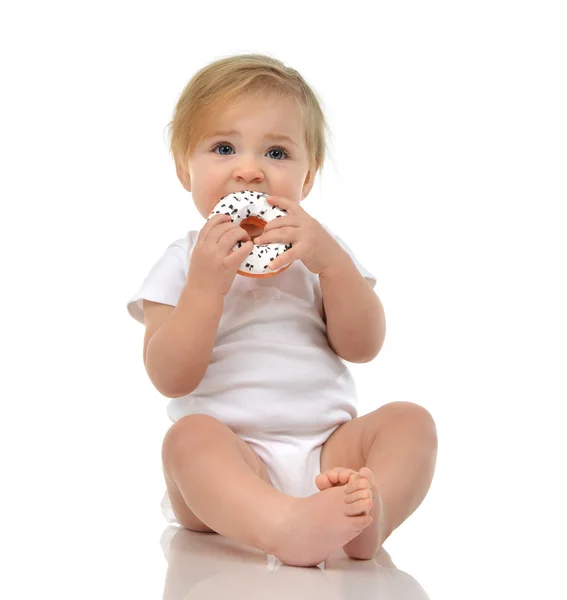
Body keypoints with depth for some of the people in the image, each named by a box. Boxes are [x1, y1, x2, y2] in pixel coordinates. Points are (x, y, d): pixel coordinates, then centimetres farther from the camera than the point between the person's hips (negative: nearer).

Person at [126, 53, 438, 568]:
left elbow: (363, 347, 1)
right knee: (189, 435, -32)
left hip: (328, 448, 3)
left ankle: (371, 514, -46)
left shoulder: (319, 251, 15)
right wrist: (205, 285, -19)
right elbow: (169, 379, -7)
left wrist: (330, 262, -13)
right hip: (233, 459, -3)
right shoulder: (182, 264, 6)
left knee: (409, 420, -19)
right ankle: (285, 526, -56)